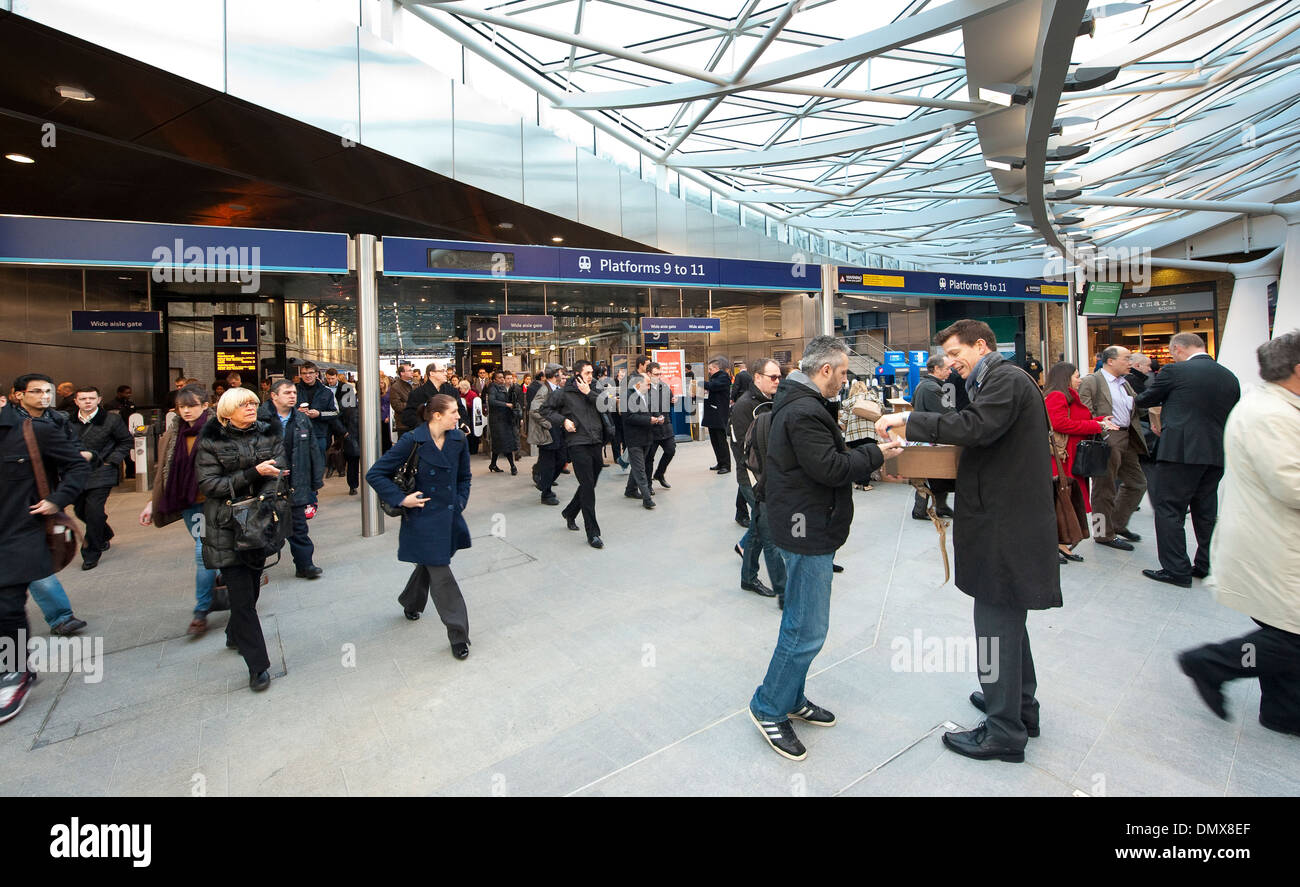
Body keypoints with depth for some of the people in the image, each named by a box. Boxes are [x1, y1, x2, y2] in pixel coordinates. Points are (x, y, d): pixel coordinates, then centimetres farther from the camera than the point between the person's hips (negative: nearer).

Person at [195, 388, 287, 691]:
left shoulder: (269, 435, 4)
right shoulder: (211, 441, -4)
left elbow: (277, 473, -3)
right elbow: (209, 484, -9)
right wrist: (253, 473, -20)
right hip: (227, 527, -3)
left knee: (252, 586, 16)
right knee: (242, 595, -4)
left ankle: (236, 636, 44)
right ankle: (257, 665, 4)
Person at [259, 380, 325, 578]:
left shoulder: (302, 420, 7)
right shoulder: (260, 419, -8)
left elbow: (313, 451, 10)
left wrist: (317, 480, 8)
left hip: (295, 485, 3)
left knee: (298, 526, 9)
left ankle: (305, 564, 17)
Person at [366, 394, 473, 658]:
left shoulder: (458, 440, -3)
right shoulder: (412, 441, -18)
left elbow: (464, 477, 14)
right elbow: (375, 474, -13)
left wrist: (460, 503, 4)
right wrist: (401, 499, -16)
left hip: (449, 516, 6)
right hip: (423, 518, -5)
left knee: (430, 564, 22)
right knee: (440, 574, -3)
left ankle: (411, 602, 52)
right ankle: (458, 634, 7)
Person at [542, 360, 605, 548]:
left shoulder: (594, 391, 13)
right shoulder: (564, 393, -1)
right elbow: (546, 409, 4)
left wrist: (589, 393, -8)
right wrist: (563, 420, -7)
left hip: (595, 443, 6)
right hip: (578, 444, -6)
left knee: (589, 485, 14)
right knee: (588, 486, -9)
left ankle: (570, 513, 40)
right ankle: (592, 533, -3)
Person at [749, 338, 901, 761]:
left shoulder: (799, 404, 15)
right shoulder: (804, 412, -20)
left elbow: (830, 457, 17)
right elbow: (830, 469, -23)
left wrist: (868, 449, 6)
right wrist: (875, 454, -10)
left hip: (805, 526, 11)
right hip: (807, 532, -11)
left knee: (800, 622, 19)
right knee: (807, 630, -1)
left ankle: (791, 699, 33)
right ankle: (769, 708, 14)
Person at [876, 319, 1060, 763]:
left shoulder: (1005, 379, -12)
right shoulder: (999, 380, 19)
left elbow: (974, 427, -29)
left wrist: (908, 419, -24)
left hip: (1006, 523, -11)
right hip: (1007, 517, 11)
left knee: (997, 622, -2)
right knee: (1006, 617, 21)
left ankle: (1004, 731, 11)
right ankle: (1020, 705, 38)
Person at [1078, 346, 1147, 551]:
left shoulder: (1125, 383, 19)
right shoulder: (1091, 382, -8)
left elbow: (1136, 409, 23)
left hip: (1127, 440, 9)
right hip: (1106, 440, -9)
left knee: (1137, 483, 14)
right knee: (1105, 488, -1)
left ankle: (1118, 523, 30)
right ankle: (1104, 534, 9)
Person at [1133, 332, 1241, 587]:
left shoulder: (1175, 371, -8)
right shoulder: (1230, 377, 11)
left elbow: (1144, 400, 2)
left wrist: (1164, 402, 25)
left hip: (1181, 451, -7)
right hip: (1216, 453, 7)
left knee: (1169, 509, -1)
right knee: (1206, 510, 16)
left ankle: (1176, 570, 0)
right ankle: (1207, 566, 24)